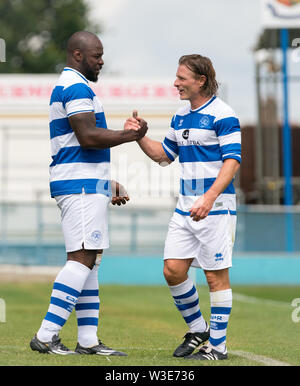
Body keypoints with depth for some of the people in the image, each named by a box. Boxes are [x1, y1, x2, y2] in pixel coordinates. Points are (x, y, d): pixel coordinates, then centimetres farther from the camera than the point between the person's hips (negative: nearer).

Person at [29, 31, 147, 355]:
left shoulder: (67, 86, 22)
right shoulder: (77, 87, -12)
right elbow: (88, 137, -21)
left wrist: (108, 184, 25)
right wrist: (130, 135, -10)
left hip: (87, 186, 11)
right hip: (81, 186, -11)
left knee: (89, 259, 9)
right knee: (82, 258, -13)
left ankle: (88, 340, 10)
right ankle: (46, 336, -15)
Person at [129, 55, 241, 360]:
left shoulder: (222, 115, -10)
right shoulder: (180, 116, 14)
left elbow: (233, 160, -16)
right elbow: (163, 155, 24)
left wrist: (209, 197, -27)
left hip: (215, 207, -7)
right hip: (185, 207, 7)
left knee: (216, 276, -2)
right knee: (173, 270, 3)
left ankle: (217, 345, 6)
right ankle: (197, 330, 22)